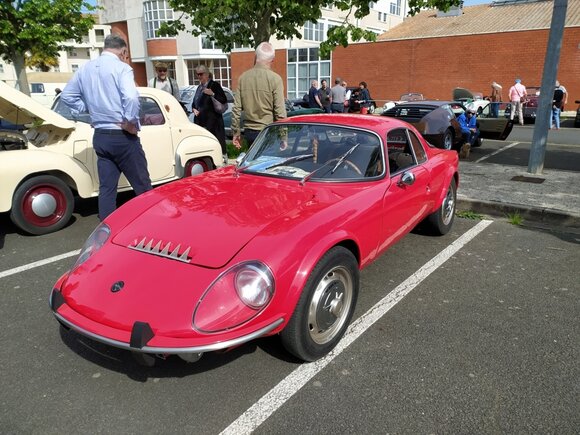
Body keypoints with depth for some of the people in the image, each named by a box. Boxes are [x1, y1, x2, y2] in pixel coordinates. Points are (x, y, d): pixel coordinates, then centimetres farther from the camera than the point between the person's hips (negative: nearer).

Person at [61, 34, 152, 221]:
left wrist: (88, 109, 14)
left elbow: (66, 95, 17)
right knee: (142, 186, 4)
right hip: (122, 136, -7)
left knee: (106, 187, 10)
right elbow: (131, 98, -27)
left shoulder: (85, 68, 10)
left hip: (100, 137, 7)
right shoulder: (121, 67, -11)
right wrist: (131, 123, -15)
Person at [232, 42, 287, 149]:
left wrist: (236, 133, 13)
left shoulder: (243, 78, 3)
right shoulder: (275, 79, -9)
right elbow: (280, 112, -11)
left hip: (249, 132, 4)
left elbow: (236, 109, 5)